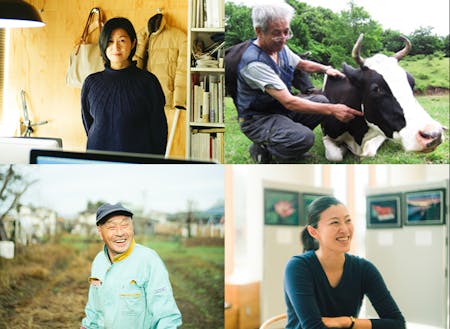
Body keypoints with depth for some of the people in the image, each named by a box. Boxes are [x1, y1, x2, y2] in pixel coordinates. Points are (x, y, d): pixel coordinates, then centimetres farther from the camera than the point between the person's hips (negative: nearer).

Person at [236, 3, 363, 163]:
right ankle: (263, 147, -5)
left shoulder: (280, 47, 0)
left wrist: (326, 69, 1)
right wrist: (332, 110, -35)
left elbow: (303, 64, 23)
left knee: (322, 101, 0)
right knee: (304, 138, -31)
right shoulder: (254, 63, -29)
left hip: (281, 107, 9)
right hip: (258, 118, -9)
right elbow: (288, 102, -32)